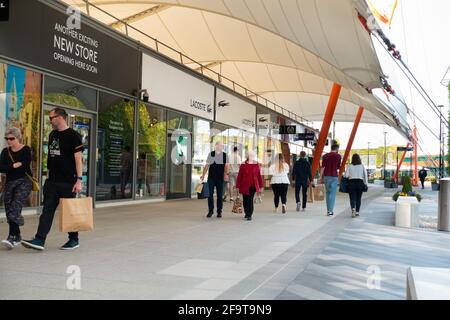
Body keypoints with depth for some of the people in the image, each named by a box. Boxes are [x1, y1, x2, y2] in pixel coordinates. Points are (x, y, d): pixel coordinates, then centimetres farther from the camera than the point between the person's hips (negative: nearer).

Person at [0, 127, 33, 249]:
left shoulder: (26, 150, -3)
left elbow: (24, 166, -16)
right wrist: (15, 166, -13)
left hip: (24, 182, -6)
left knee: (15, 208, -20)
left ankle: (12, 238, -25)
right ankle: (17, 237, 15)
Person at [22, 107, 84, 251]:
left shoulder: (73, 136, -9)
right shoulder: (52, 135, 13)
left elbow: (78, 159, -14)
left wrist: (79, 180, -19)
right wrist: (48, 175, 17)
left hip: (67, 181, -6)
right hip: (52, 180, 7)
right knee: (47, 210, 1)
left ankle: (74, 240, 16)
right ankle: (40, 240, -1)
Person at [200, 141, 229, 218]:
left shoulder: (225, 155, 4)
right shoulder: (211, 154, 5)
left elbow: (226, 166, -2)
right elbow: (207, 165, 7)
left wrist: (226, 174, -19)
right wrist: (203, 175, 1)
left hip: (220, 178, 0)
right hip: (211, 177, 0)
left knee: (220, 195, 3)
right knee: (210, 194, -1)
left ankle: (219, 212, 12)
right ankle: (210, 211, 9)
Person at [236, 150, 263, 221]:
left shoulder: (256, 165, 2)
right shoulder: (243, 165, -1)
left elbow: (259, 175, 5)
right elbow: (239, 176, 0)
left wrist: (260, 186, 5)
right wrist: (238, 186, -2)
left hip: (253, 186, -1)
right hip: (244, 186, 1)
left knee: (250, 200, -6)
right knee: (245, 200, 10)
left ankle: (249, 215, -2)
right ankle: (247, 213, 30)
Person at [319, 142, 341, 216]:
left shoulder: (325, 156, 5)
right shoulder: (338, 156, -2)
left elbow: (322, 167, 1)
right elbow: (338, 167, 6)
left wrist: (321, 178, 4)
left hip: (326, 176, 3)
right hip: (334, 176, -3)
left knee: (328, 193, 14)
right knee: (332, 194, -1)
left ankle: (328, 210, 15)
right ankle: (330, 210, -5)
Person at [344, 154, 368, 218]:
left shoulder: (350, 166, 0)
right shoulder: (362, 166, 4)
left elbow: (346, 175, -7)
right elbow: (365, 175, 4)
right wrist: (365, 183, 10)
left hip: (351, 182, -1)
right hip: (360, 182, 1)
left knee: (352, 198, 0)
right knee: (358, 198, 10)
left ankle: (353, 208, -24)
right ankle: (357, 212, 12)